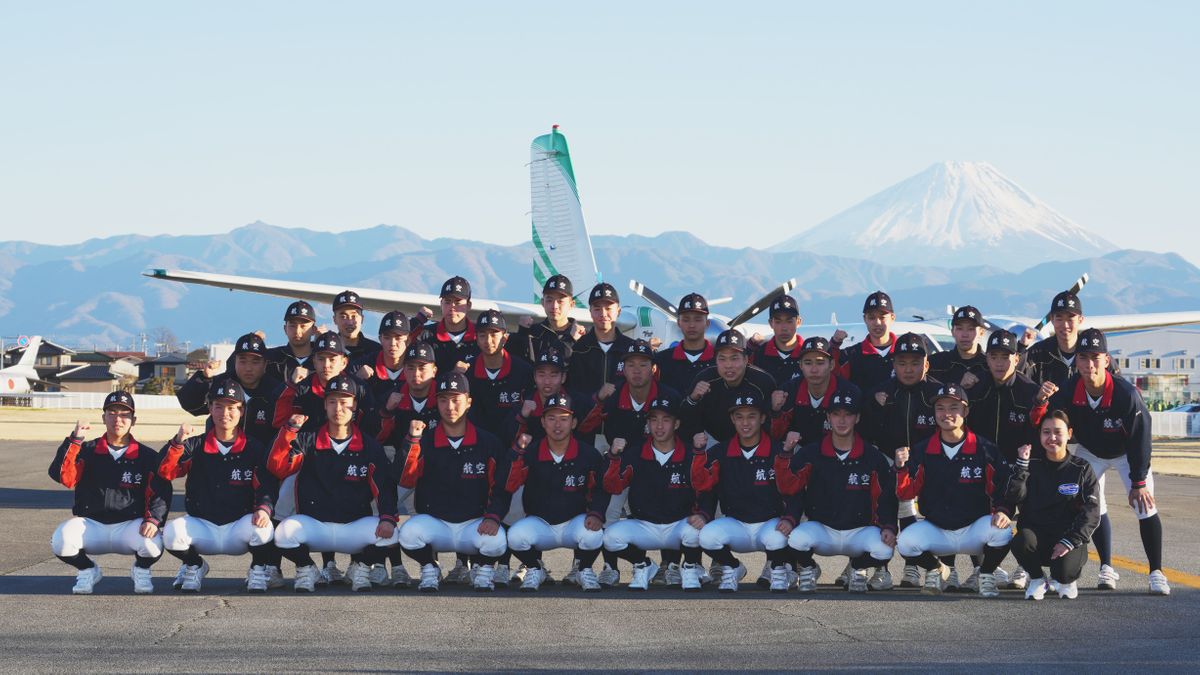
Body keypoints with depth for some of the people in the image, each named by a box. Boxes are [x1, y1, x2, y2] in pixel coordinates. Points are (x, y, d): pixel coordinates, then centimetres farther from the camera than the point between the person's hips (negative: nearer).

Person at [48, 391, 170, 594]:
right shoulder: (87, 451, 5)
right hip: (91, 525, 1)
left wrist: (153, 520, -20)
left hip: (130, 526, -1)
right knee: (61, 540, -29)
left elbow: (161, 493, -1)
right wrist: (74, 440, -19)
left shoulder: (147, 456, 4)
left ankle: (141, 570, 7)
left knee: (152, 543, -32)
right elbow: (62, 476, -11)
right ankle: (87, 570, 6)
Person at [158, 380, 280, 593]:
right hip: (202, 526, 1)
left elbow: (268, 486, -4)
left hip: (239, 529, -1)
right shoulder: (195, 446, 3)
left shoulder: (254, 448, 2)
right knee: (172, 532, -29)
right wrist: (178, 442, -27)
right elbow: (164, 471, -10)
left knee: (262, 527, -33)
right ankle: (194, 566, 6)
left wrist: (264, 508, -26)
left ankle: (258, 571, 1)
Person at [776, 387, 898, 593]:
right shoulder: (810, 454, 0)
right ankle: (807, 569, 3)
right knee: (798, 537, -34)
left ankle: (859, 569, 7)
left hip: (859, 531, 0)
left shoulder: (873, 458, 0)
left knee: (884, 549, -31)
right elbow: (791, 488, -4)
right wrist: (789, 519, -21)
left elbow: (885, 498, 1)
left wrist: (888, 528, -16)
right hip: (822, 530, 0)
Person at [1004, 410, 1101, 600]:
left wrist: (1069, 542, -17)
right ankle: (1037, 579, 0)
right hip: (1036, 533, 1)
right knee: (1022, 542, -34)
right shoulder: (1032, 467, 9)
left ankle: (1065, 580, 10)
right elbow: (1013, 498, -7)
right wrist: (1022, 464, -14)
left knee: (1065, 570, -32)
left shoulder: (1082, 469, 4)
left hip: (1070, 539, -1)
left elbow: (1091, 513, -5)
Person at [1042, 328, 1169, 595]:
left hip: (1127, 453, -3)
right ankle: (1106, 568, 11)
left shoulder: (1126, 394, -35)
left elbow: (1139, 439, -26)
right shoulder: (1067, 392, -28)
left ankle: (1156, 573, -4)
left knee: (1145, 506, -12)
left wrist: (1139, 481, -22)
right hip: (1089, 452, 3)